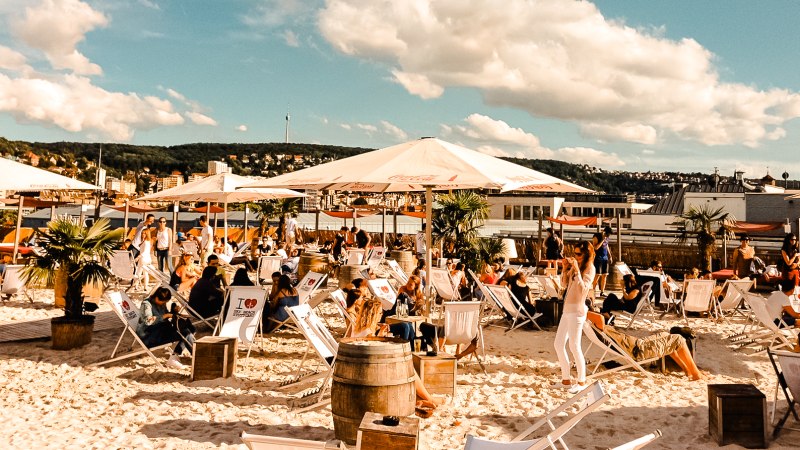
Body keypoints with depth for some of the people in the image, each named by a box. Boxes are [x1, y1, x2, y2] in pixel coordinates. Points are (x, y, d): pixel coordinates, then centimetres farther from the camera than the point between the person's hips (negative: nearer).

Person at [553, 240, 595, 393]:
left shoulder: (589, 268, -8)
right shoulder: (574, 266, 14)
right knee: (558, 345, 10)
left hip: (577, 310, -8)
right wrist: (565, 268, 3)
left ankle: (581, 382, 6)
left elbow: (583, 289, -18)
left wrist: (577, 270, -21)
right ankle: (566, 380, 19)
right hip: (567, 310, 8)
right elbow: (564, 283, 15)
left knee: (574, 346, -7)